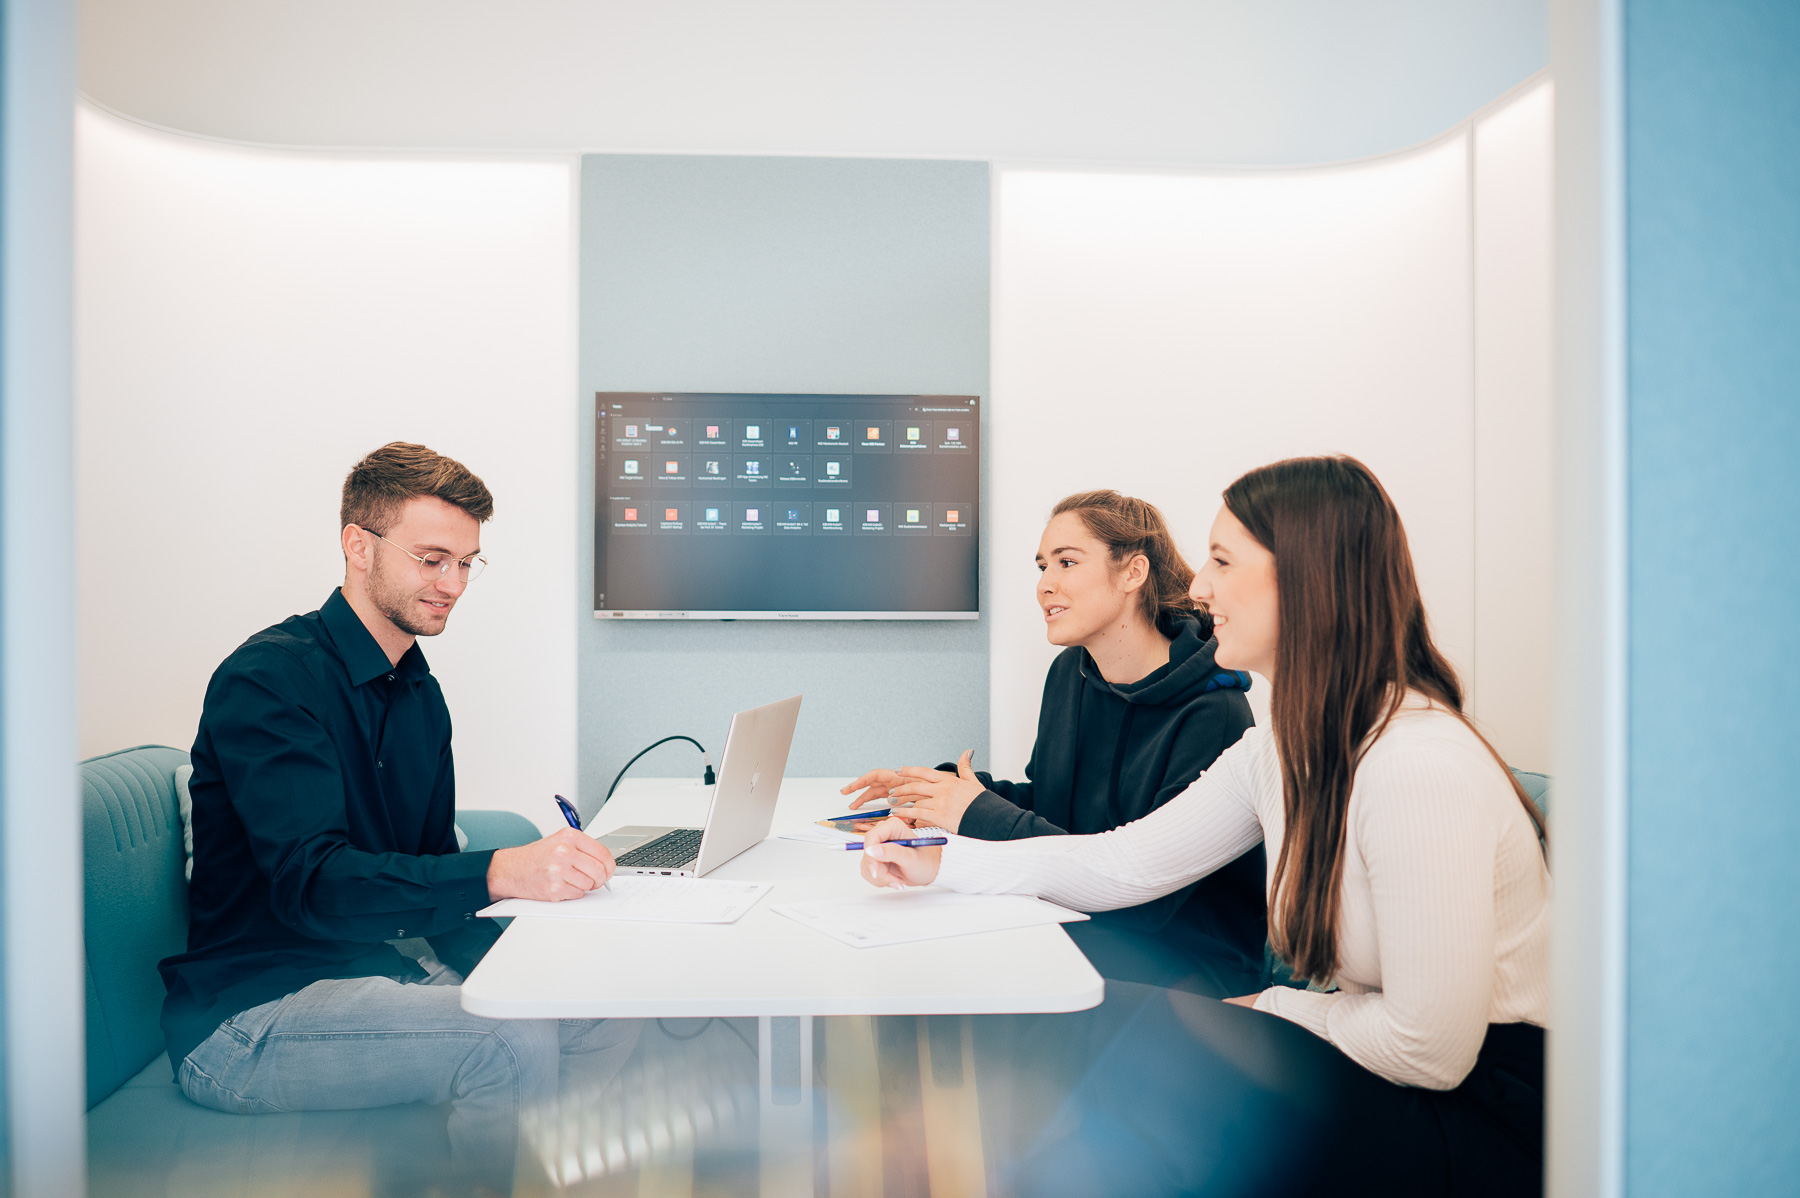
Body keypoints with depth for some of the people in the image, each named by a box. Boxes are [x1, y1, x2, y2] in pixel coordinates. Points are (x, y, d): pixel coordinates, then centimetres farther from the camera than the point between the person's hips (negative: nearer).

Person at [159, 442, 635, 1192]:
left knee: (607, 1021, -6)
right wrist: (499, 872, -43)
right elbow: (309, 883, -29)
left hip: (371, 969, 8)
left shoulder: (419, 692, 10)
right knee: (514, 1042, -29)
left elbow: (432, 869, 10)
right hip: (245, 1017, -7)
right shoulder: (269, 677, -16)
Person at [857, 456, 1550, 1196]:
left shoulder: (1418, 769, -27)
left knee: (1152, 1037, -18)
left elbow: (1430, 1049, -25)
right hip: (1372, 1072, 7)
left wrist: (1271, 1007, -9)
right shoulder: (1282, 753, 2)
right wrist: (942, 863, 6)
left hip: (1485, 1120, -7)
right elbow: (1128, 863, 6)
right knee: (1097, 1021, -5)